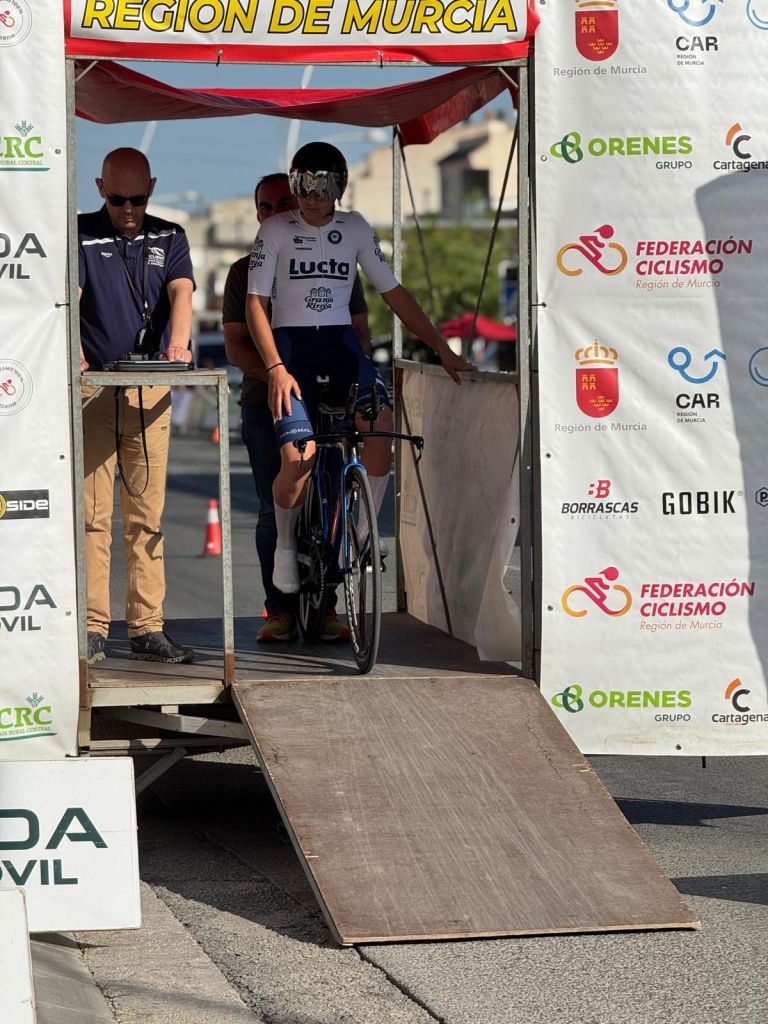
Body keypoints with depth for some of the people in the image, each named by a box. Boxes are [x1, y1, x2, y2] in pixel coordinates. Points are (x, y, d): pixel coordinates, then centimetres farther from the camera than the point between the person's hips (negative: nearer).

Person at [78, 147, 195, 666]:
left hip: (152, 391, 2)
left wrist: (178, 343, -26)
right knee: (92, 512, -4)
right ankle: (92, 629, -2)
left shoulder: (169, 238, 11)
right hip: (93, 387, -2)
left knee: (147, 514, 4)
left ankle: (148, 629, 6)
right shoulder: (81, 235, 4)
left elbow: (181, 293, -5)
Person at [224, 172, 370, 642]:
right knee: (276, 511, -5)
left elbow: (360, 334, 10)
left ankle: (325, 606, 2)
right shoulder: (245, 273, 9)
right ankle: (280, 610, 1)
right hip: (267, 405, 0)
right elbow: (236, 346, 4)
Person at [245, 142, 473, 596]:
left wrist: (443, 349, 6)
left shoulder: (355, 229, 8)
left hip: (340, 341, 3)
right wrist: (276, 368, -16)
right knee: (299, 458, -22)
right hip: (290, 342, -2)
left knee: (383, 423, -27)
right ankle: (286, 544, 7)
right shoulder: (276, 230, 0)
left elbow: (394, 293, 11)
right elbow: (256, 304, -4)